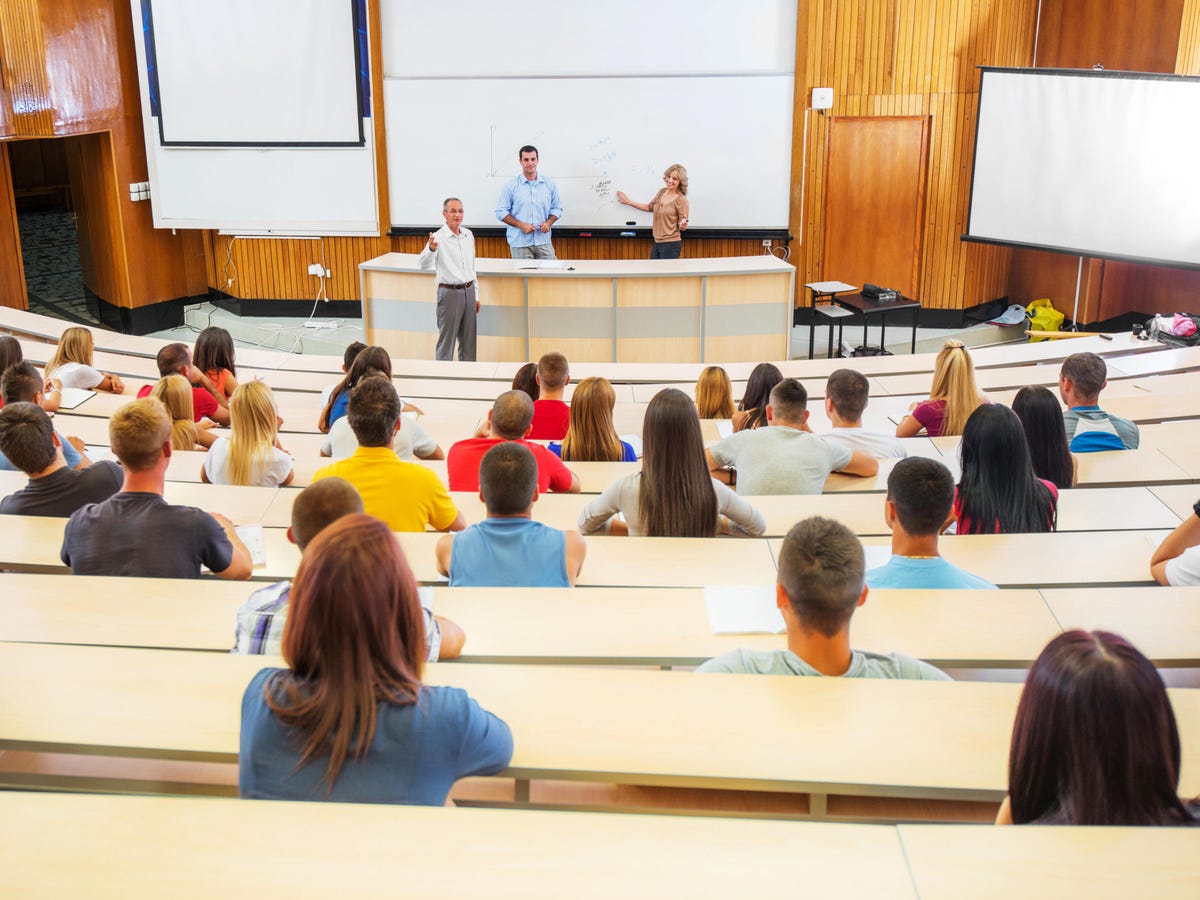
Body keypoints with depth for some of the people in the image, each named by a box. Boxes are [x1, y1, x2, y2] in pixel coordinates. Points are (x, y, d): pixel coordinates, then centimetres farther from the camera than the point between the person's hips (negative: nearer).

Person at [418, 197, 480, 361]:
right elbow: (423, 264, -24)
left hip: (468, 291, 6)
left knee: (469, 341, 12)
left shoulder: (468, 235, 10)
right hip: (449, 293, -6)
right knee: (446, 340, -1)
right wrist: (431, 249, -45)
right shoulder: (438, 237, -10)